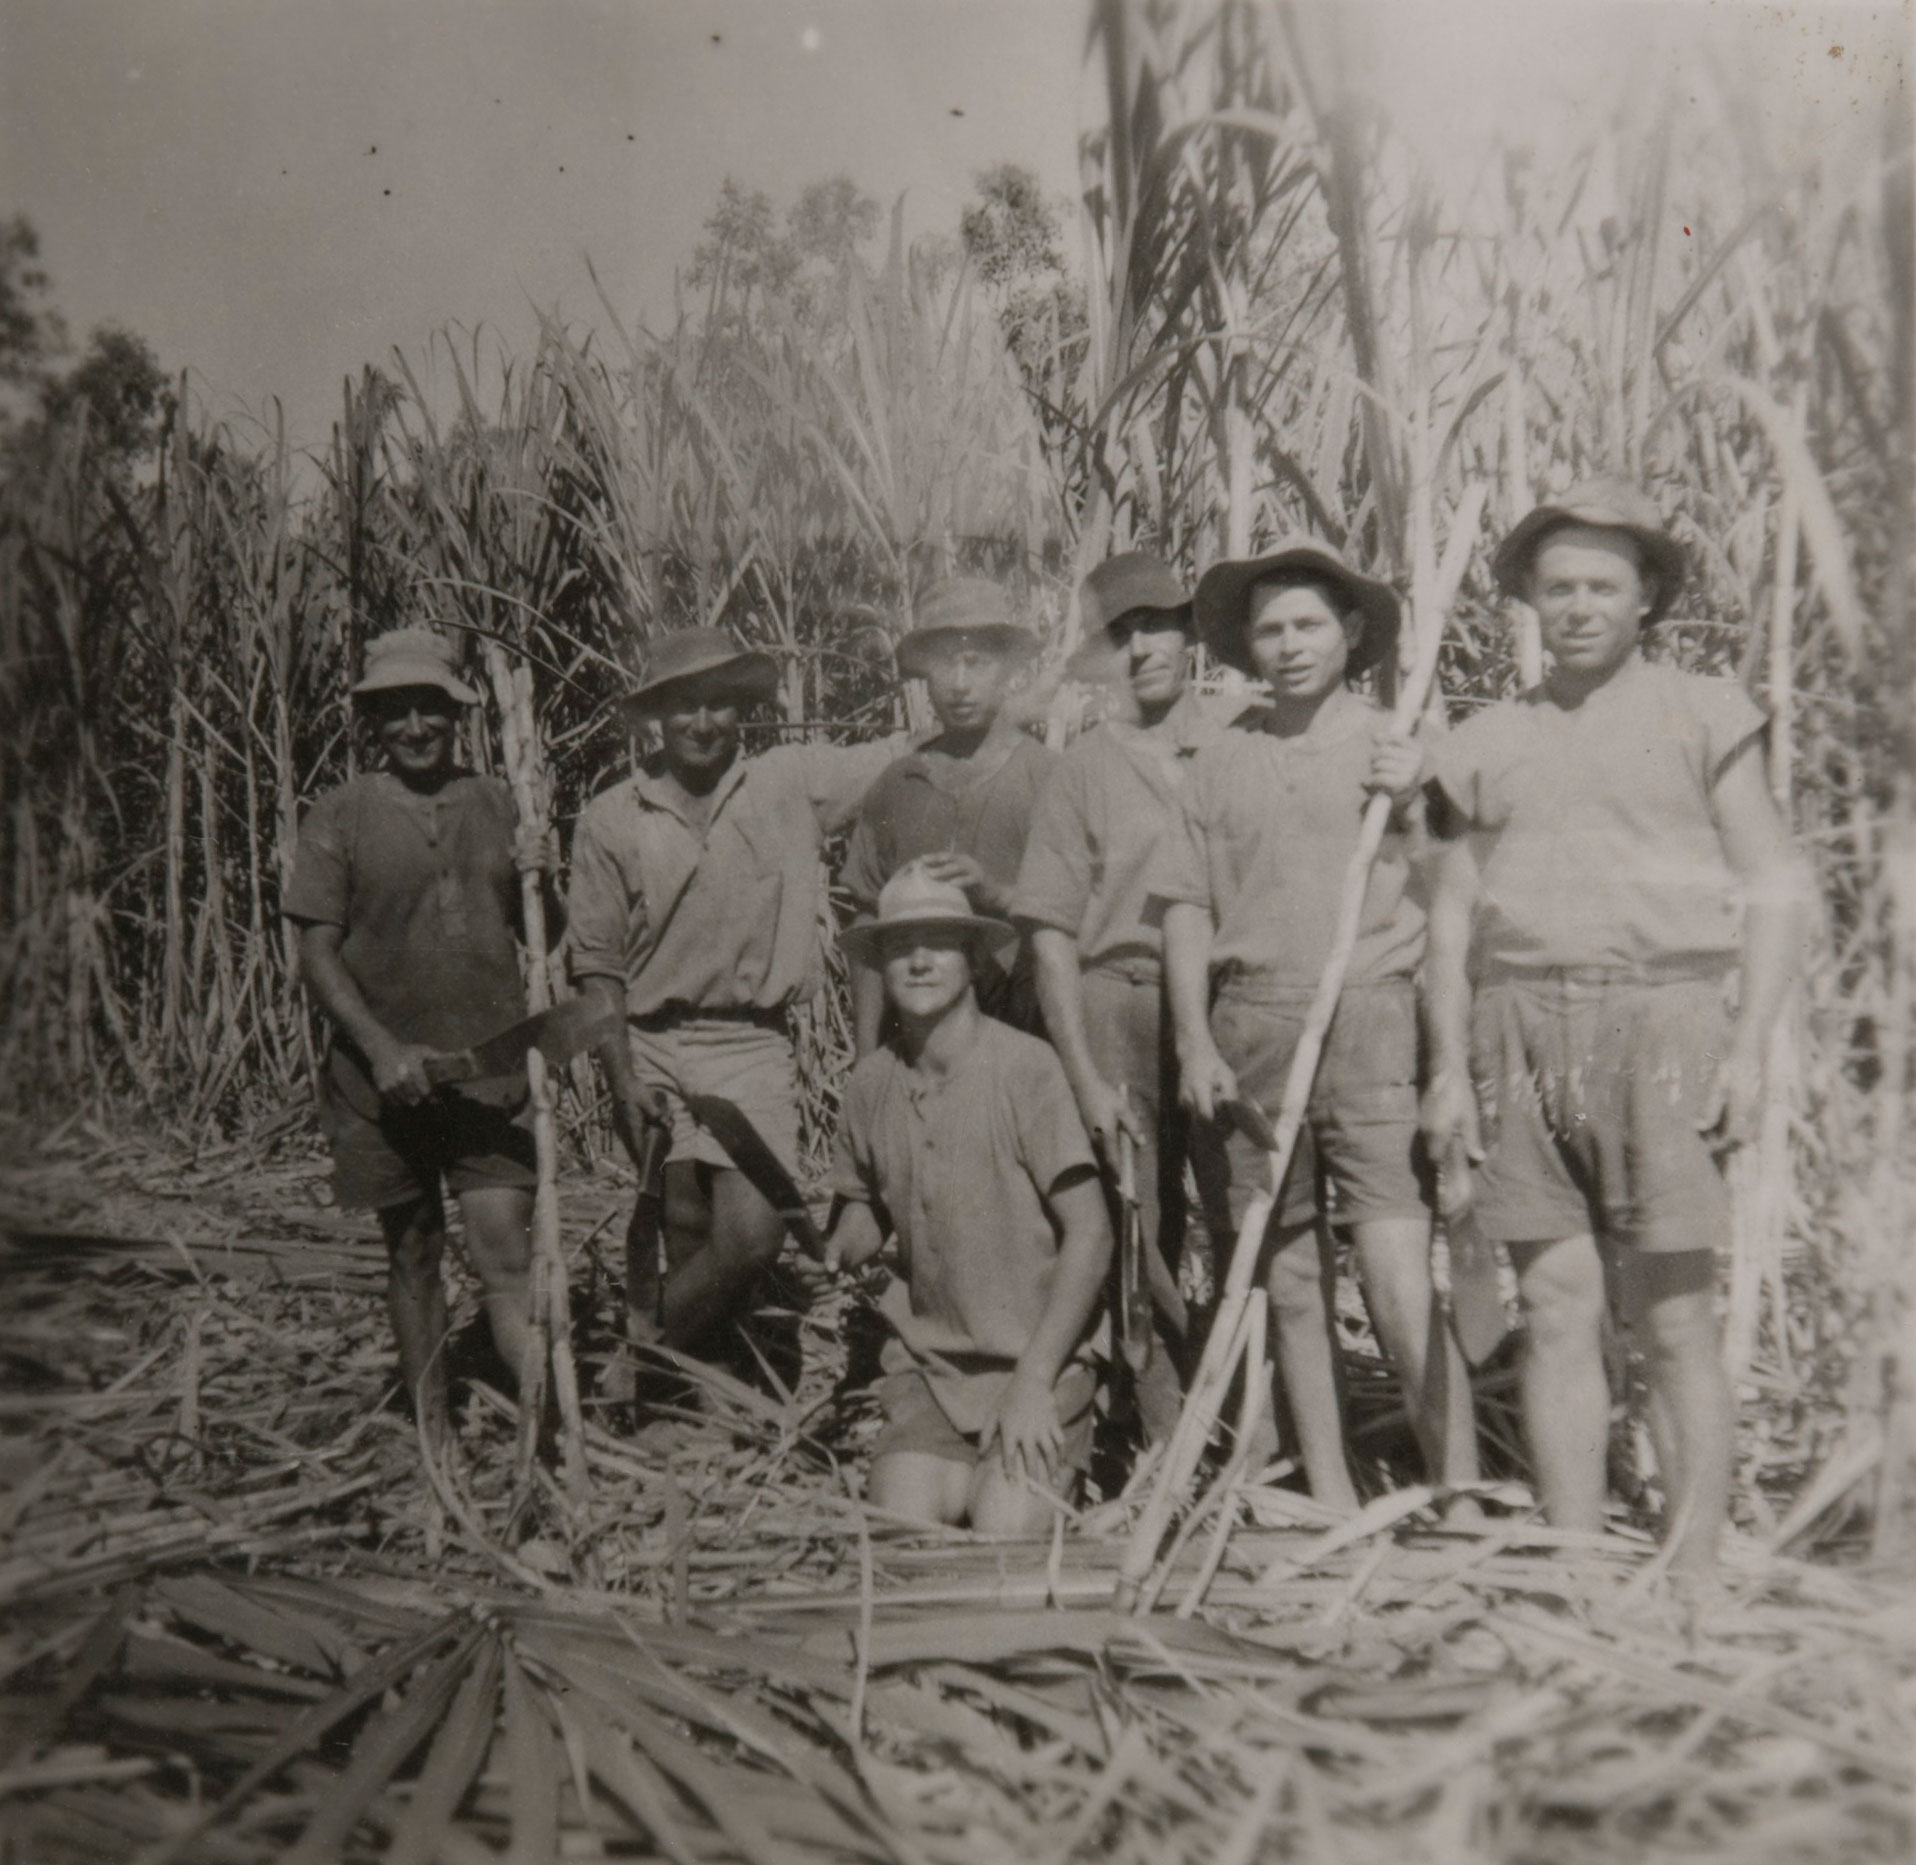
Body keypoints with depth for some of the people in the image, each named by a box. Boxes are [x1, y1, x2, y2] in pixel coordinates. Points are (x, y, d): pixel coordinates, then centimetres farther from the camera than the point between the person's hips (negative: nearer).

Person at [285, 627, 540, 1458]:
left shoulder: (498, 805, 9)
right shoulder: (340, 816, 1)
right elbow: (317, 951, -3)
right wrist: (382, 1047, -16)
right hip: (386, 1075, 0)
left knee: (506, 1255, -6)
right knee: (412, 1253, 11)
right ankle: (435, 1439, 24)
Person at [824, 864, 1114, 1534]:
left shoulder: (1024, 1065, -13)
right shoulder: (871, 1082, 2)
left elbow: (1089, 1235, -11)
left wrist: (1033, 1382, -13)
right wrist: (840, 1246, -5)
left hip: (1038, 1355, -3)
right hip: (925, 1359, 4)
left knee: (1007, 1534, -19)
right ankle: (962, 1475, 12)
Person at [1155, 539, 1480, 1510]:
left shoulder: (1401, 750, 6)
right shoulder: (1222, 762, 12)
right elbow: (1186, 908, 12)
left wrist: (1412, 810, -10)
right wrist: (1195, 1043, 4)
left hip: (1373, 1024, -3)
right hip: (1253, 1033, 3)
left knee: (1399, 1275, -10)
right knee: (1288, 1277, 8)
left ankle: (1461, 1494, 1)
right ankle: (1329, 1495, 19)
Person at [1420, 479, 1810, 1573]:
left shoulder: (1703, 715, 8)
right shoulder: (1487, 742, 16)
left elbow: (1775, 889, 5)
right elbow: (1454, 909, 15)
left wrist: (1749, 1049, -5)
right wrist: (1449, 1064, 7)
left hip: (1659, 1019, -2)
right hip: (1521, 1032, 3)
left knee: (1675, 1322, -3)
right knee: (1556, 1310, 2)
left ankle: (1693, 1577, 6)